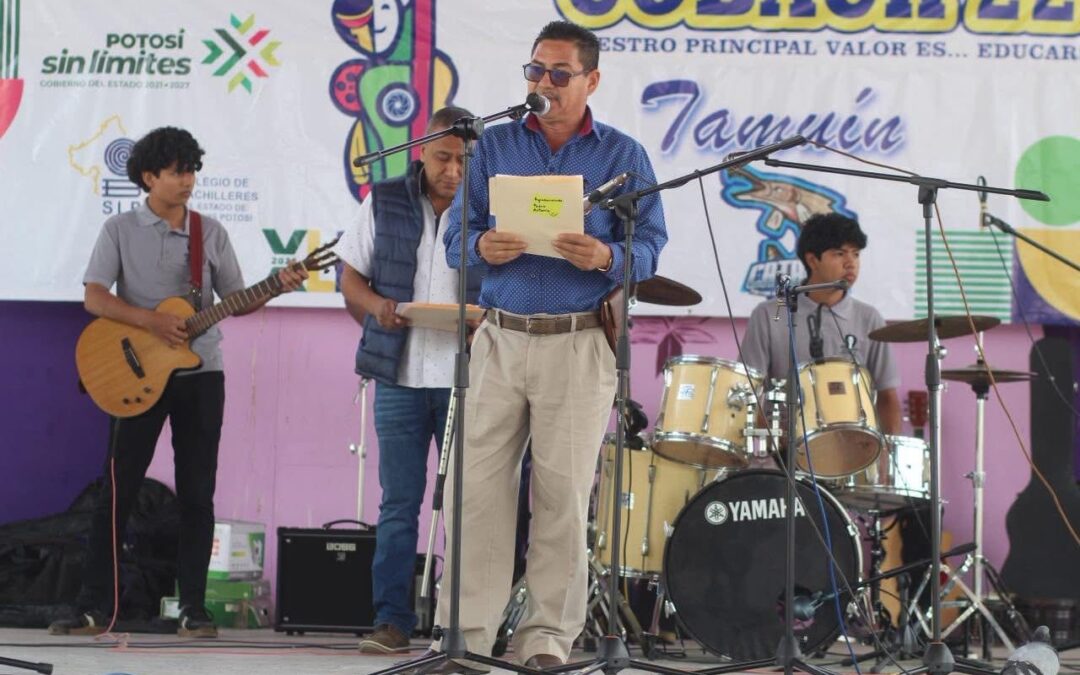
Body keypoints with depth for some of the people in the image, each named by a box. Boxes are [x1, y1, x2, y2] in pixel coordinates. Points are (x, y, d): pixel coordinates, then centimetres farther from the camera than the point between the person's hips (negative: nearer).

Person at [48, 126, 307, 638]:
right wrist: (151, 321, -20)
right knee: (118, 490, -2)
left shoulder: (211, 232, 8)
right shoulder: (119, 230, 1)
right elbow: (94, 297, -8)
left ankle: (193, 608, 6)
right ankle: (94, 608, 2)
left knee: (197, 494, 2)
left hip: (200, 373, 2)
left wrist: (276, 287, -10)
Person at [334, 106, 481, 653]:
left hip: (467, 378, -1)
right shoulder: (385, 203, 7)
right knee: (398, 502, 3)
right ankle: (391, 619, 6)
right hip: (400, 376, 1)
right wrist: (376, 307, -8)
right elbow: (351, 276, 13)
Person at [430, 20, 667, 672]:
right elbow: (456, 234, 9)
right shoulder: (495, 146, 12)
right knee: (478, 487, -3)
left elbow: (651, 245, 1)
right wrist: (482, 247, -14)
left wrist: (606, 258, -19)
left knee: (564, 493, -2)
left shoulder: (623, 155, 7)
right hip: (500, 339, 2)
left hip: (579, 344, -2)